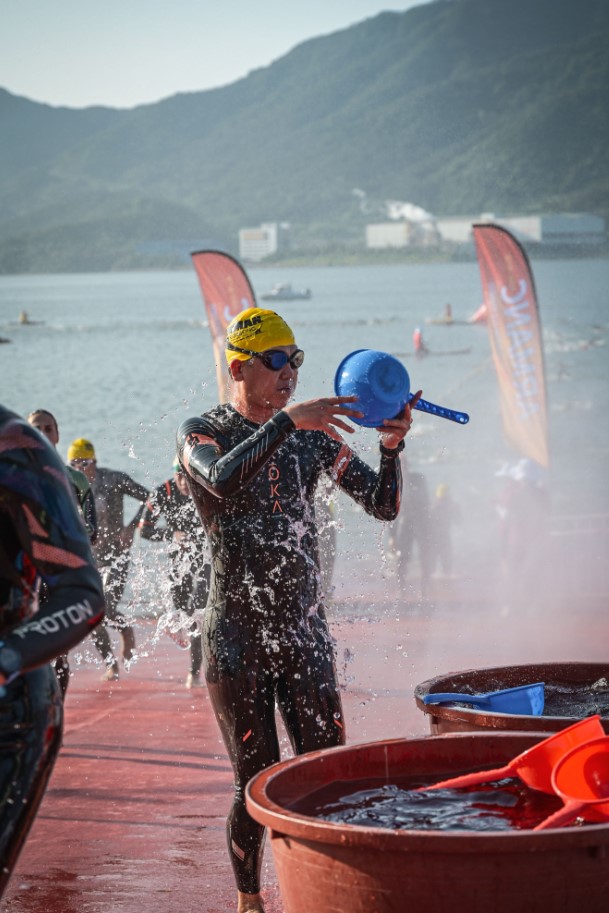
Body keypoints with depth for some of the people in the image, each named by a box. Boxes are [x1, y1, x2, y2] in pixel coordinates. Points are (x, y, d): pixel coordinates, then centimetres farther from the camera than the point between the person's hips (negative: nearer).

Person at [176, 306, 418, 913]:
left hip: (306, 634, 4)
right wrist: (287, 420, -33)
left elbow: (383, 507, 4)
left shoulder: (314, 435, 8)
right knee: (257, 785, 0)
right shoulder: (201, 433, -3)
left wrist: (391, 448, -14)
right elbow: (223, 478, -27)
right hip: (236, 640, -3)